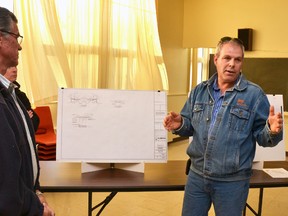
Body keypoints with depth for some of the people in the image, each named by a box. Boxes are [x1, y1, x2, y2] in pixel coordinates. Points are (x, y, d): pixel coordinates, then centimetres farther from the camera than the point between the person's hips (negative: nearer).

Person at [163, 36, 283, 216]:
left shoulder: (254, 94, -7)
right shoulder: (199, 91, 4)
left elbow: (262, 136, -6)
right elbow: (190, 125, 12)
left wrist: (272, 130, -28)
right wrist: (179, 124, -10)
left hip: (232, 181, -3)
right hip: (197, 175, 4)